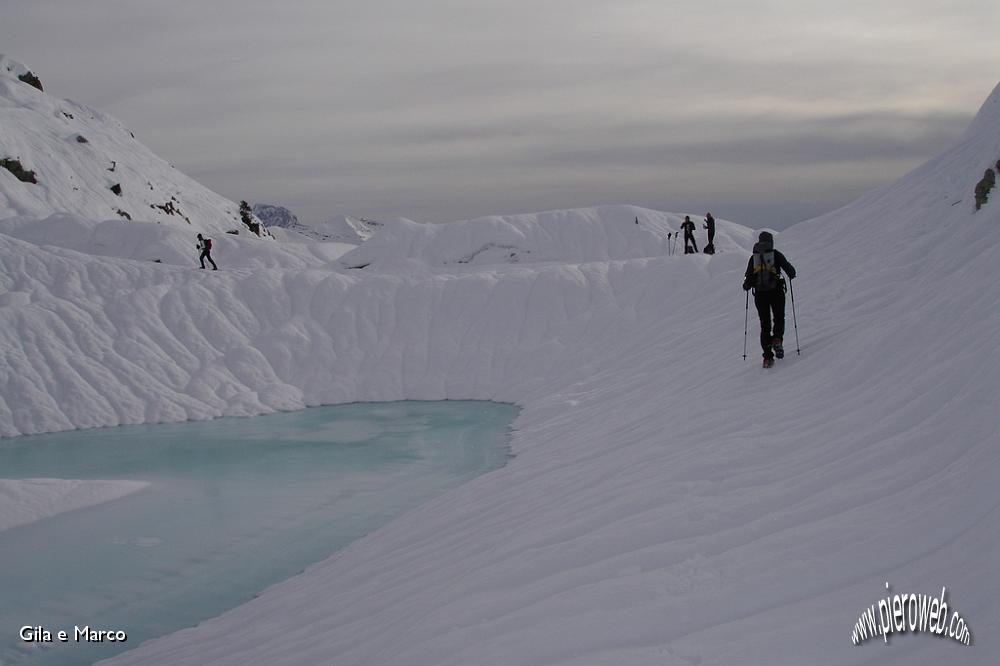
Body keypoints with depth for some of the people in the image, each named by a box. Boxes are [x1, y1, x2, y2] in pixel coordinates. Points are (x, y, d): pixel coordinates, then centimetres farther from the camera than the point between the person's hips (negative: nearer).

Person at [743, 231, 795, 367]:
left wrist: (746, 286, 26)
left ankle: (767, 356, -1)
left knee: (764, 324, 8)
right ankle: (777, 340, -13)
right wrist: (791, 275, 19)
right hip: (776, 292, -2)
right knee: (779, 318, 16)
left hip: (760, 294, 2)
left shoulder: (753, 257, 6)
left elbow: (749, 278, 5)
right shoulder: (776, 254, -1)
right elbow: (788, 268, -4)